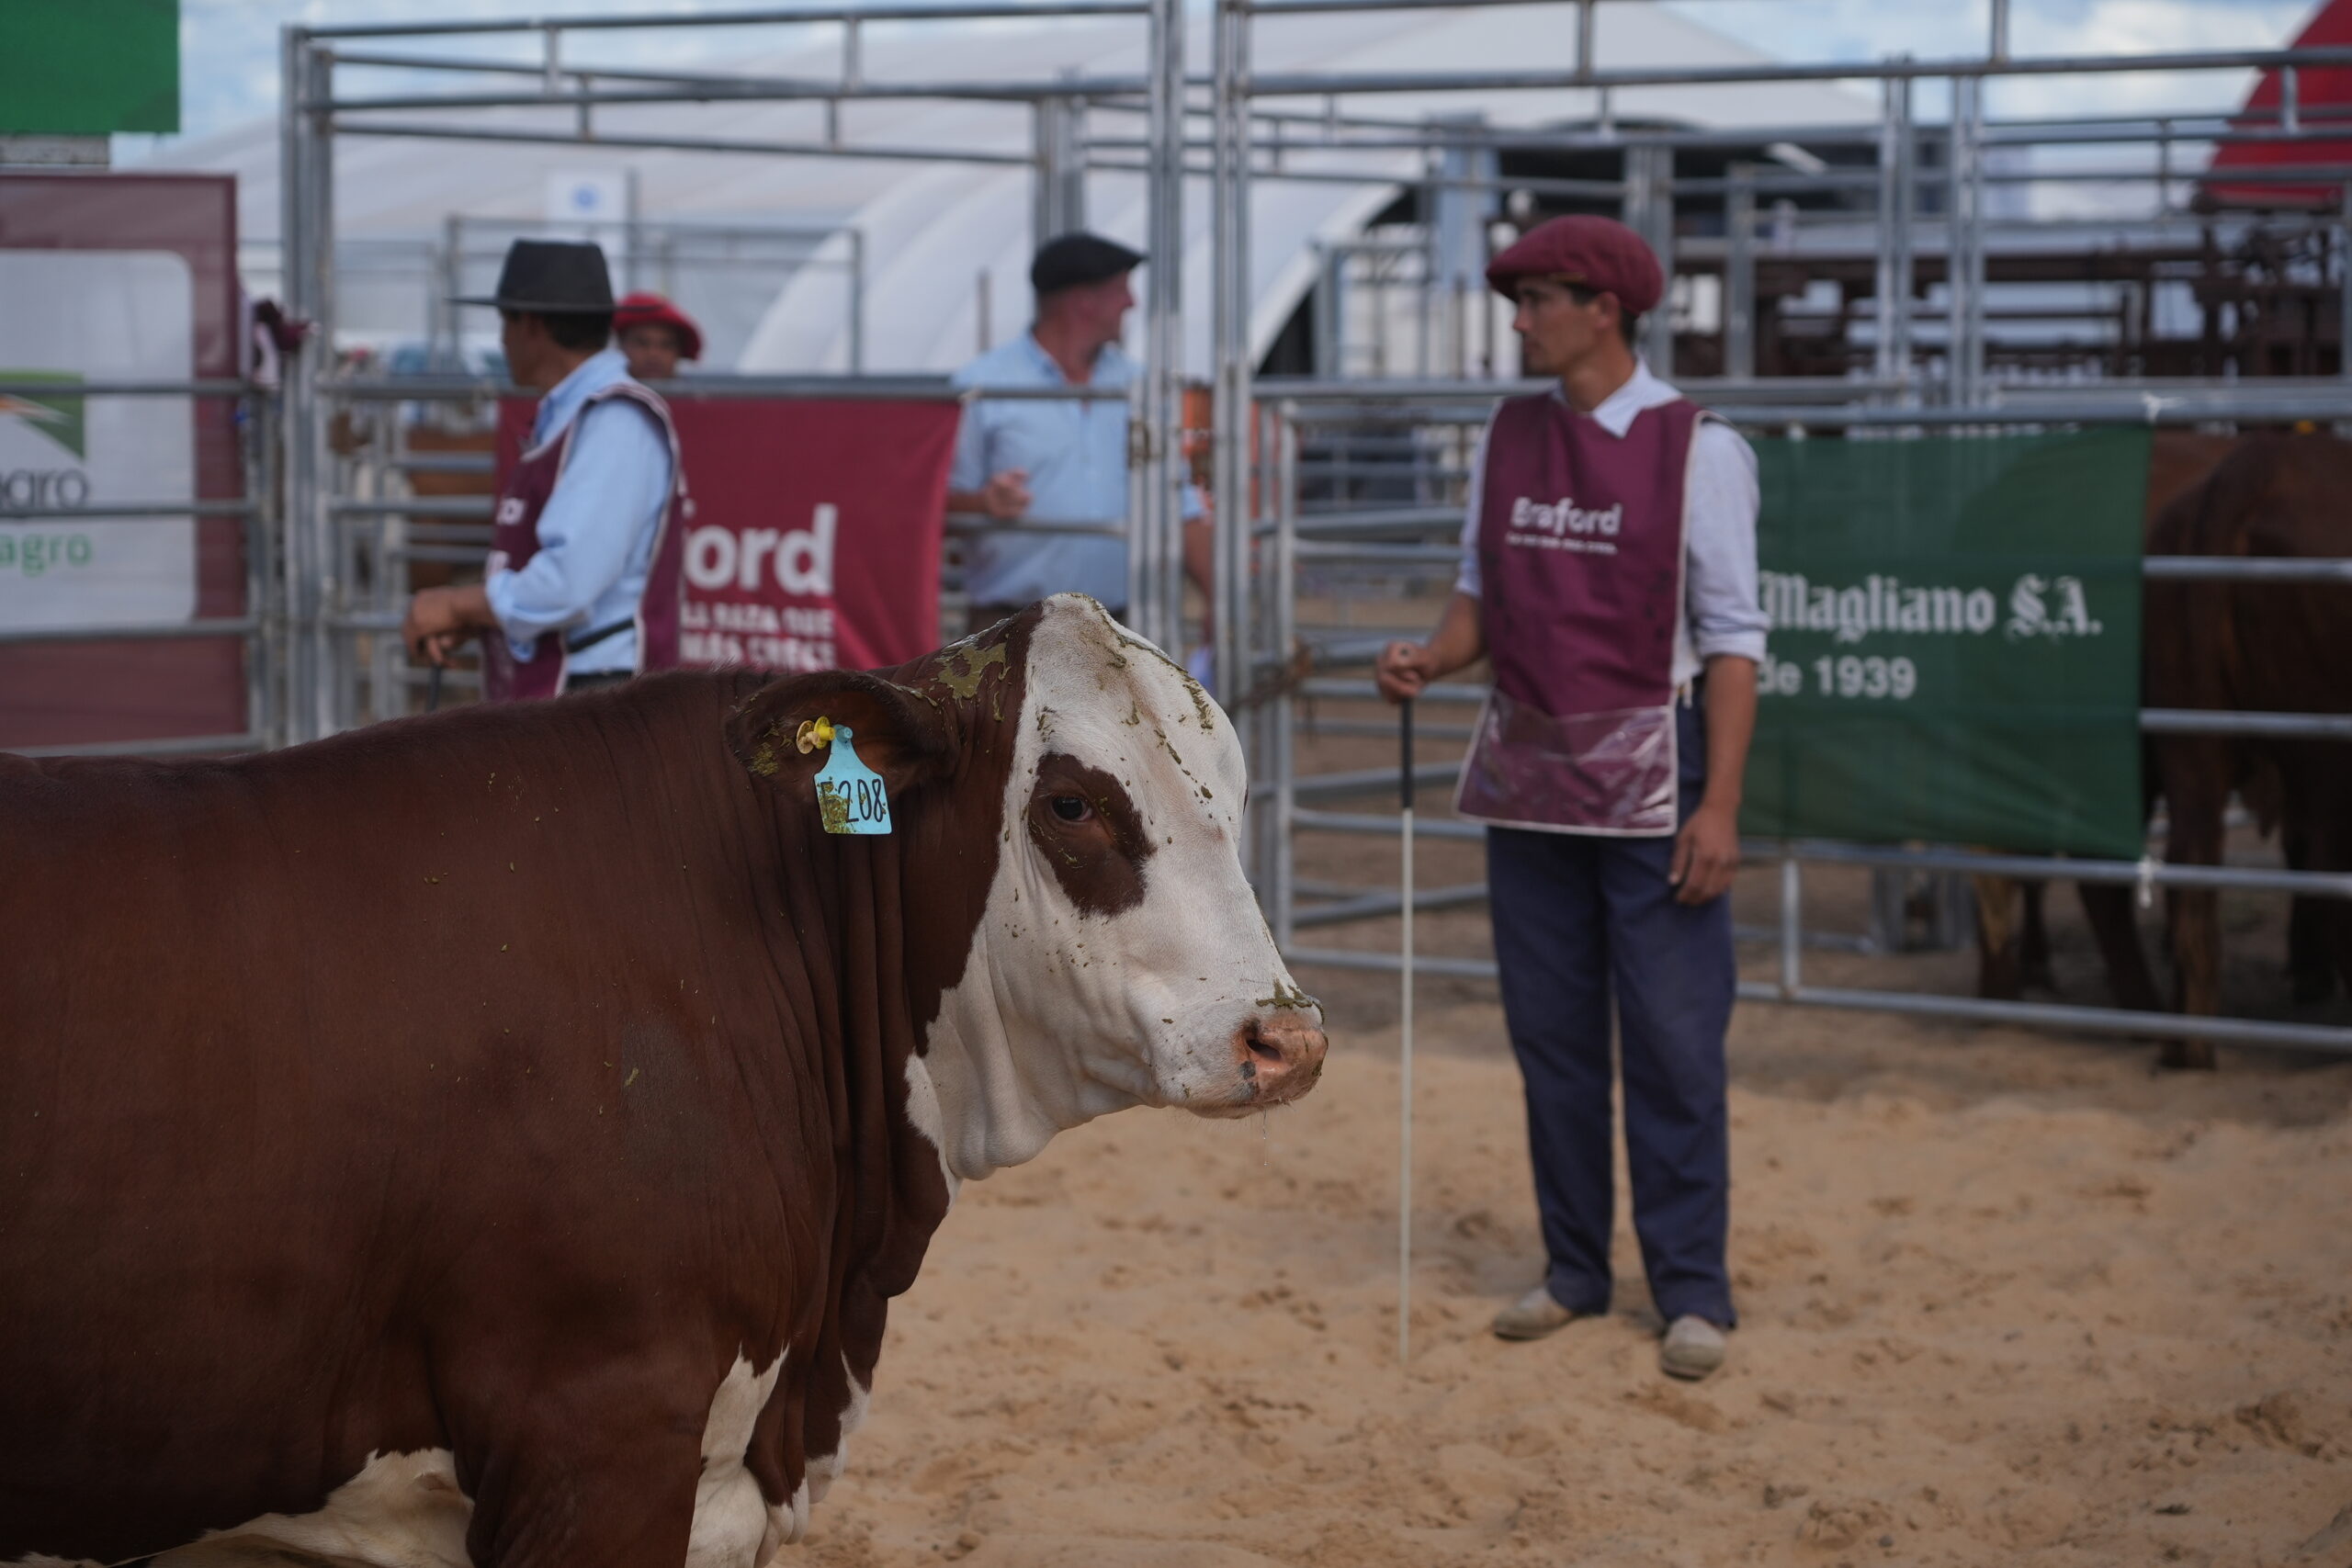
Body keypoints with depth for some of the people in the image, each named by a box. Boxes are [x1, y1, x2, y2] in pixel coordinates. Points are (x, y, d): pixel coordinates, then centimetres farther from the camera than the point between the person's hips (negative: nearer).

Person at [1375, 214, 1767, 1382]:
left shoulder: (1696, 448, -8)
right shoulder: (1509, 439, 8)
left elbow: (1732, 637, -10)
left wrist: (1718, 803, -16)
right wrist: (1431, 659, -9)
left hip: (1647, 775, -5)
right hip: (1527, 769, 5)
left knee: (1672, 1040, -2)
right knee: (1548, 1030, 11)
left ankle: (1691, 1288, 7)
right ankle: (1573, 1270, 23)